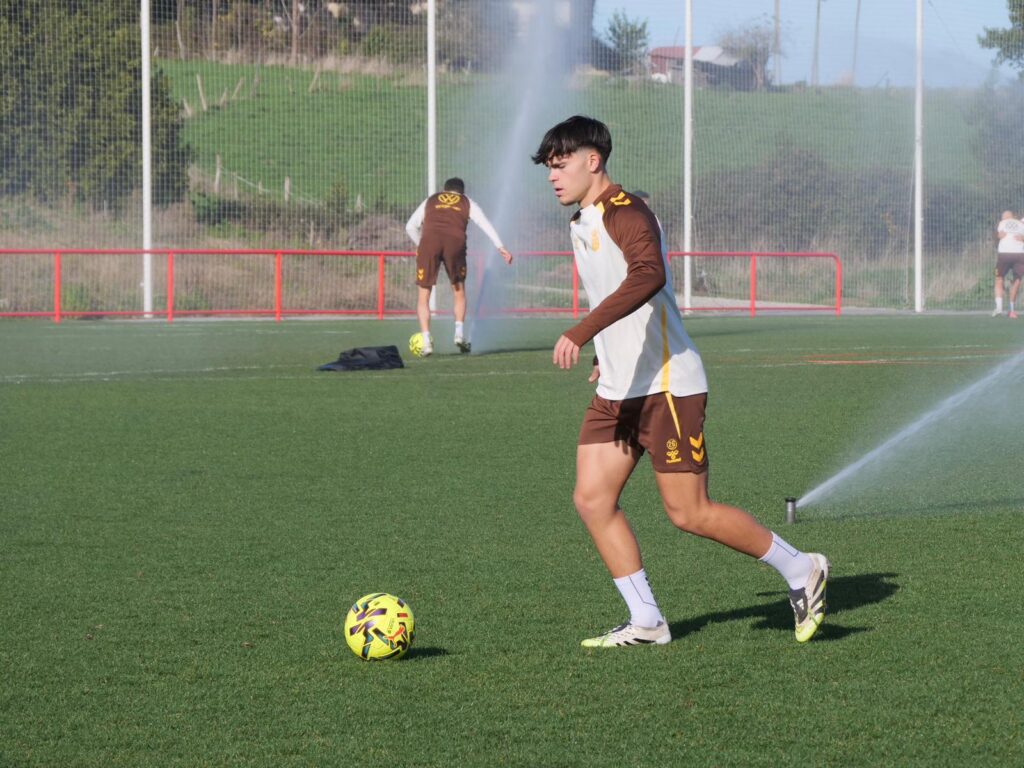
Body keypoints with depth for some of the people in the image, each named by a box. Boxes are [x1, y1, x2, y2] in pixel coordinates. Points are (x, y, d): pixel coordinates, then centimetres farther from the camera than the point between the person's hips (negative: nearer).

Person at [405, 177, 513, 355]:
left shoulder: (430, 201, 29)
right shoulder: (467, 203, 26)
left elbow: (411, 227, 24)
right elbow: (485, 224, 13)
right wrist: (500, 247, 6)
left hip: (429, 240, 0)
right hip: (455, 241, 0)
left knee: (423, 295, 7)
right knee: (459, 291, 20)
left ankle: (426, 341, -7)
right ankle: (460, 333, 3)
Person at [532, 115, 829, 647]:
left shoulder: (626, 214, -17)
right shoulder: (582, 224, 15)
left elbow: (647, 276, -38)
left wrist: (583, 332, -44)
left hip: (667, 385, -10)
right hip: (616, 390, 10)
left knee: (688, 513, -7)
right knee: (591, 499, 0)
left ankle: (800, 571, 10)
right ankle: (646, 623, 6)